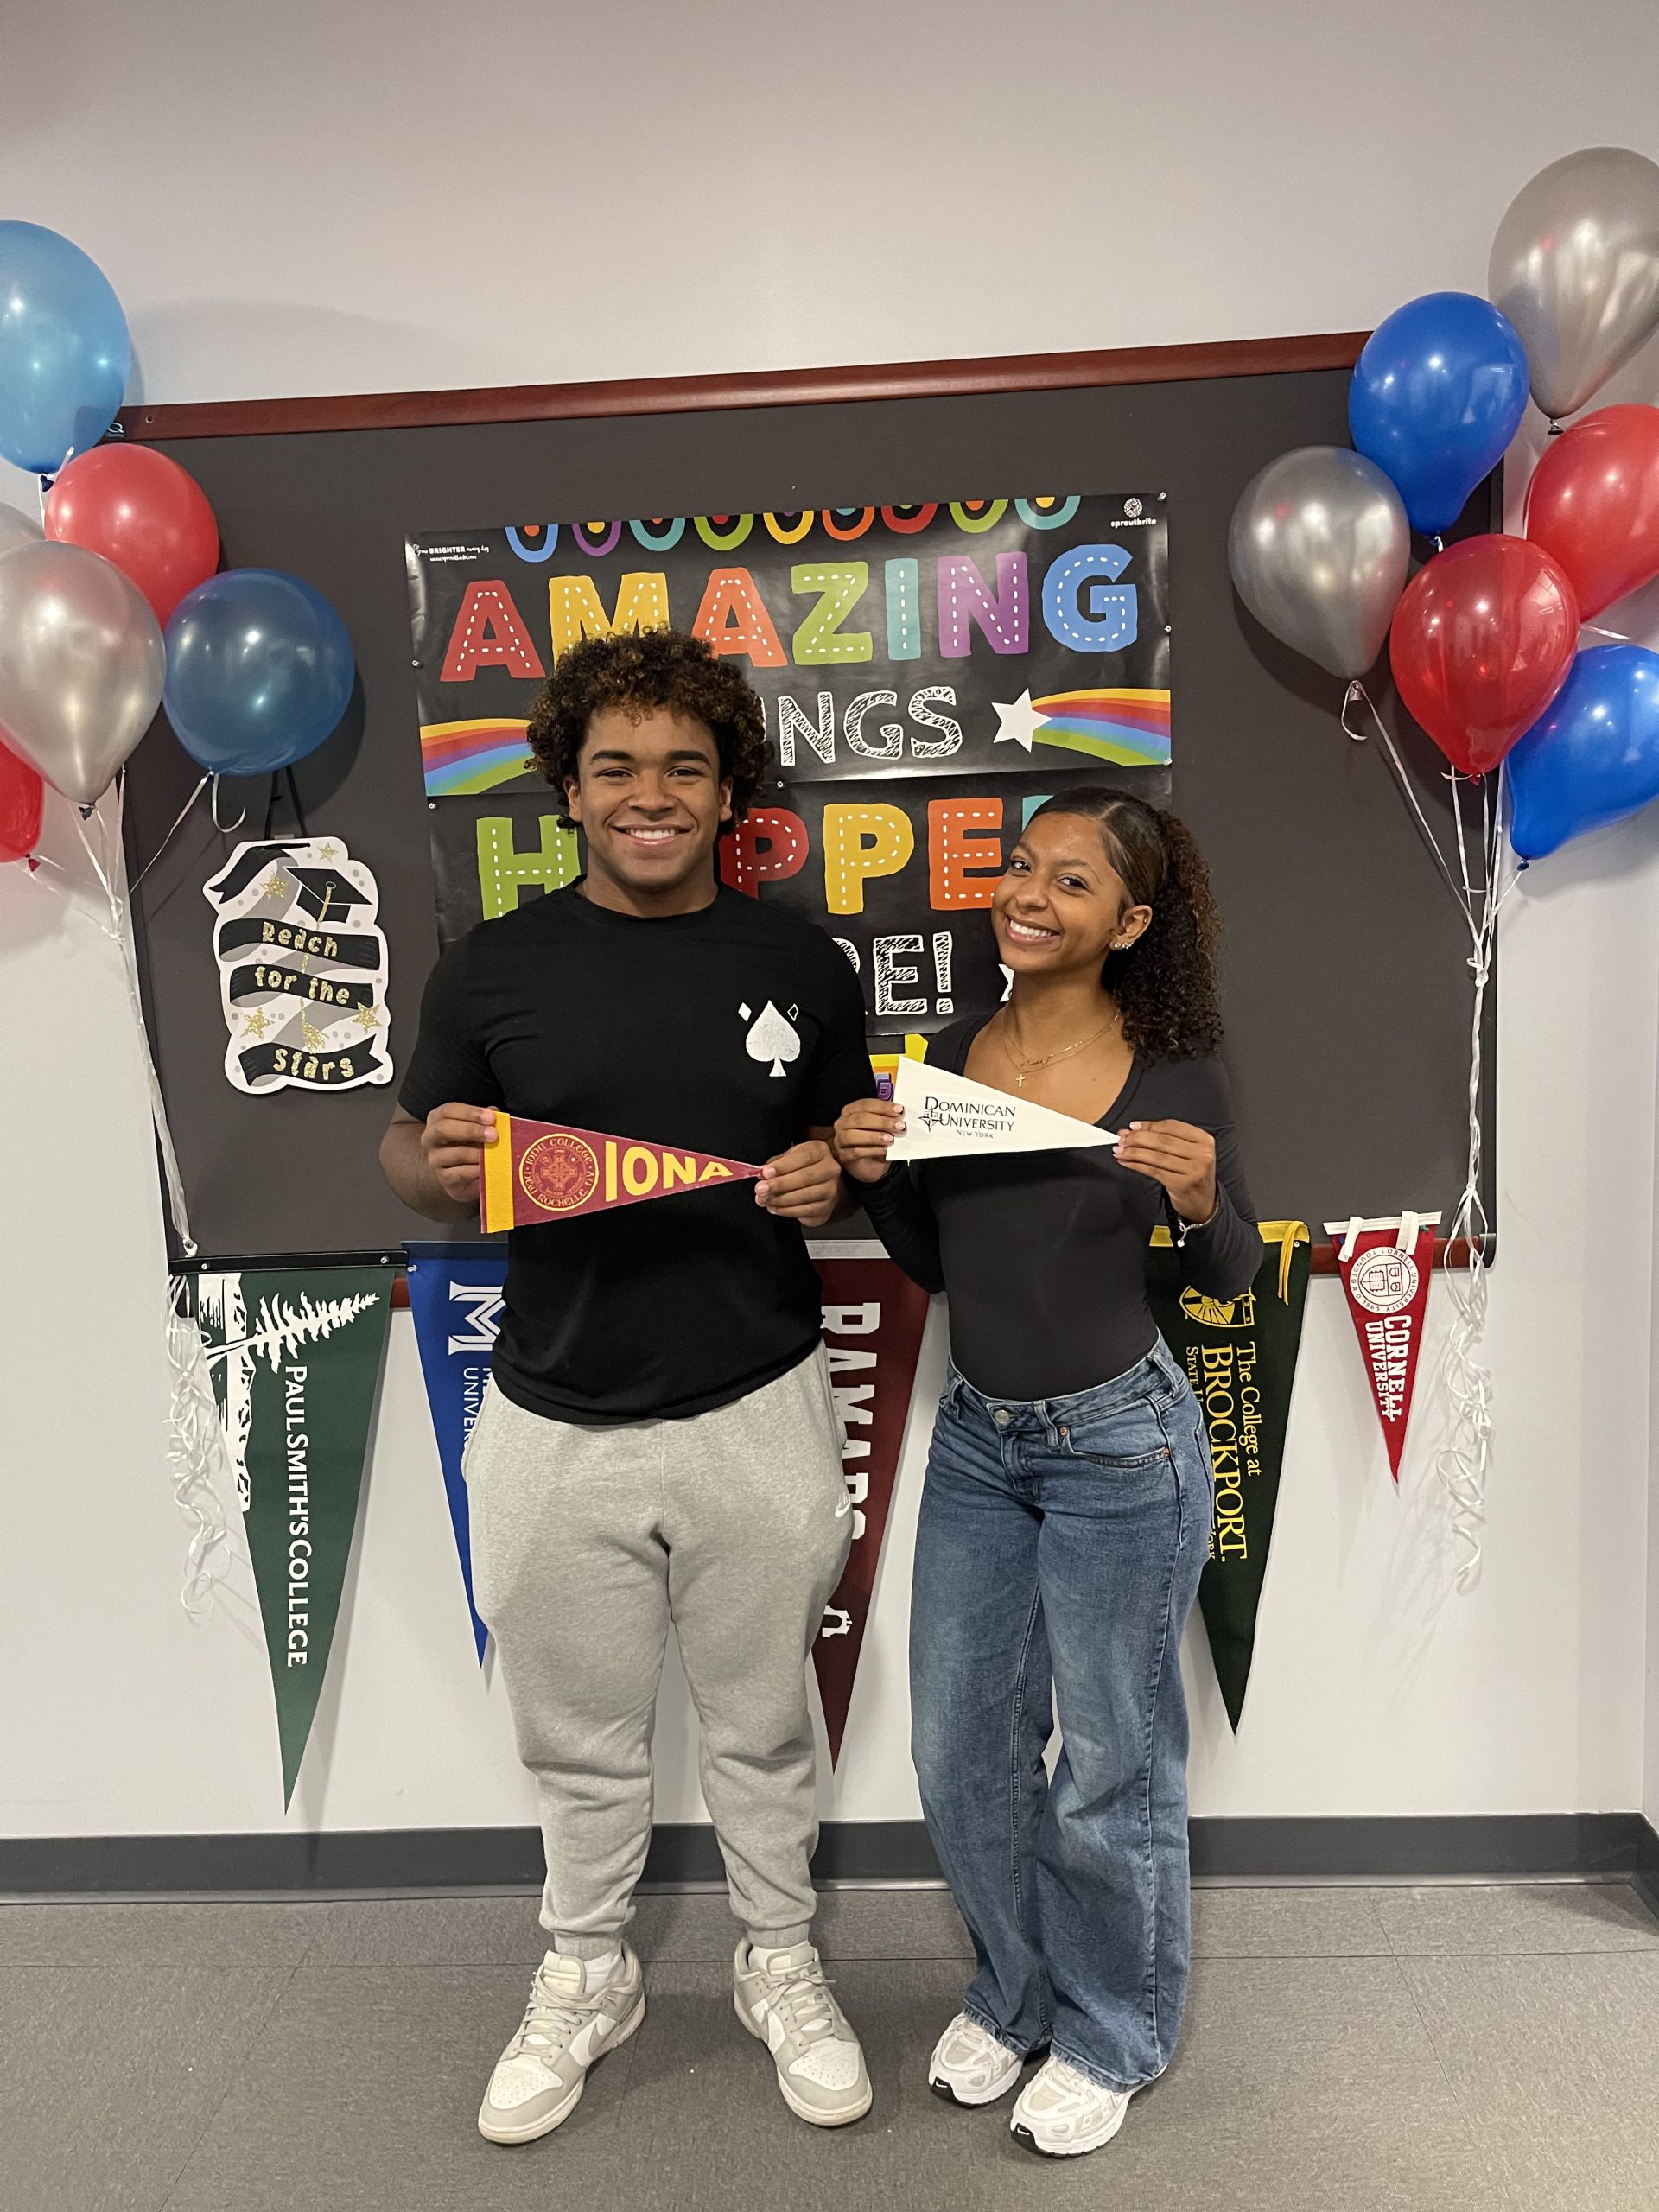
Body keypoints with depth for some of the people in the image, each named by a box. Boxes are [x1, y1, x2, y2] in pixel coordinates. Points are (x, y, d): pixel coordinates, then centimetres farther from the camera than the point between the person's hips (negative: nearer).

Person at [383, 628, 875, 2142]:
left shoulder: (801, 965, 0)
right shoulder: (492, 968, -2)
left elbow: (855, 1140, 11)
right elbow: (411, 1156, 5)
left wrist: (831, 1176, -12)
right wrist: (439, 1163, -18)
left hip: (755, 1412, 0)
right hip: (554, 1424, 1)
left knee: (762, 1726, 18)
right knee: (579, 1737, 18)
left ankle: (782, 1966, 44)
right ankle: (587, 1979, 45)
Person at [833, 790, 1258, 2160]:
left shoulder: (1175, 1076, -13)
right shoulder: (951, 1058, -1)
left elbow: (1231, 1280, -3)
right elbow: (934, 1264, 8)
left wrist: (1200, 1202, -24)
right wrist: (876, 1175, -11)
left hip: (1120, 1445, -4)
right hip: (978, 1438, 5)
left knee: (1110, 1762, 12)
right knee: (960, 1747, 17)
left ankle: (1111, 2035, 40)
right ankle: (1014, 1991, 45)